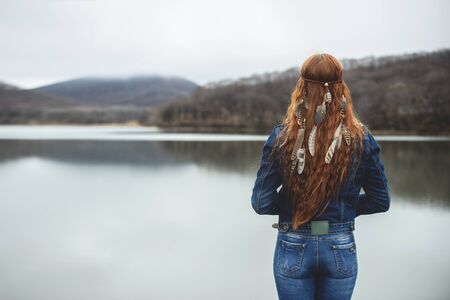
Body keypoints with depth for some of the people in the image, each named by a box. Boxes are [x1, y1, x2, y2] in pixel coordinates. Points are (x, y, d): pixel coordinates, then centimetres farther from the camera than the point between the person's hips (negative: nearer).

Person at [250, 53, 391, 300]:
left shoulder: (281, 137, -11)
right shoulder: (361, 139, -7)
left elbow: (261, 204, -10)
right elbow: (380, 201, 1)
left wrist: (291, 205, 6)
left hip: (293, 249, -1)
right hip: (341, 249, 1)